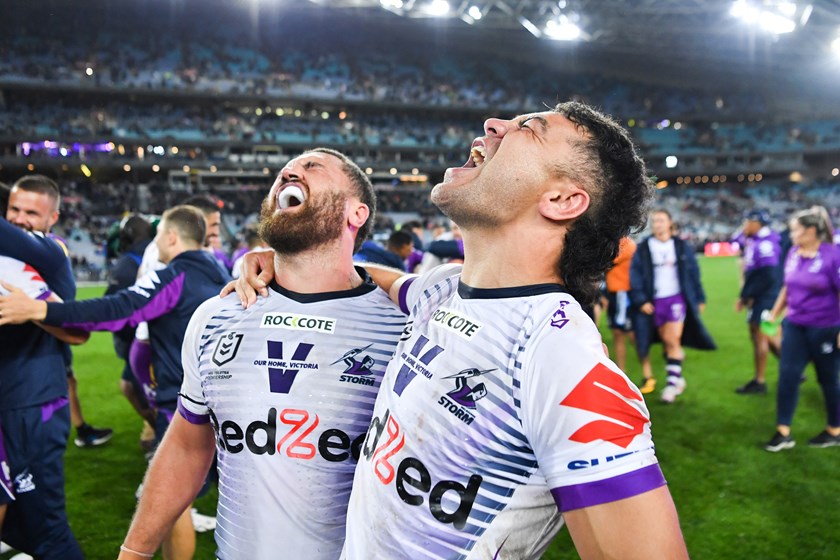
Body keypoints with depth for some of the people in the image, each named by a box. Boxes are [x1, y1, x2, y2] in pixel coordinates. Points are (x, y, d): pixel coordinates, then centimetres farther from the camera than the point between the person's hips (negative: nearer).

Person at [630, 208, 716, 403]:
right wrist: (641, 301, -9)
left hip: (677, 298, -1)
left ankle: (672, 383, -8)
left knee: (672, 340, -12)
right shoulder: (643, 249, 2)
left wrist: (699, 298, 8)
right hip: (655, 301, 1)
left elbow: (693, 273, 9)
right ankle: (678, 379, 22)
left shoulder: (682, 247, 6)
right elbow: (635, 275, -1)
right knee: (666, 342, 7)